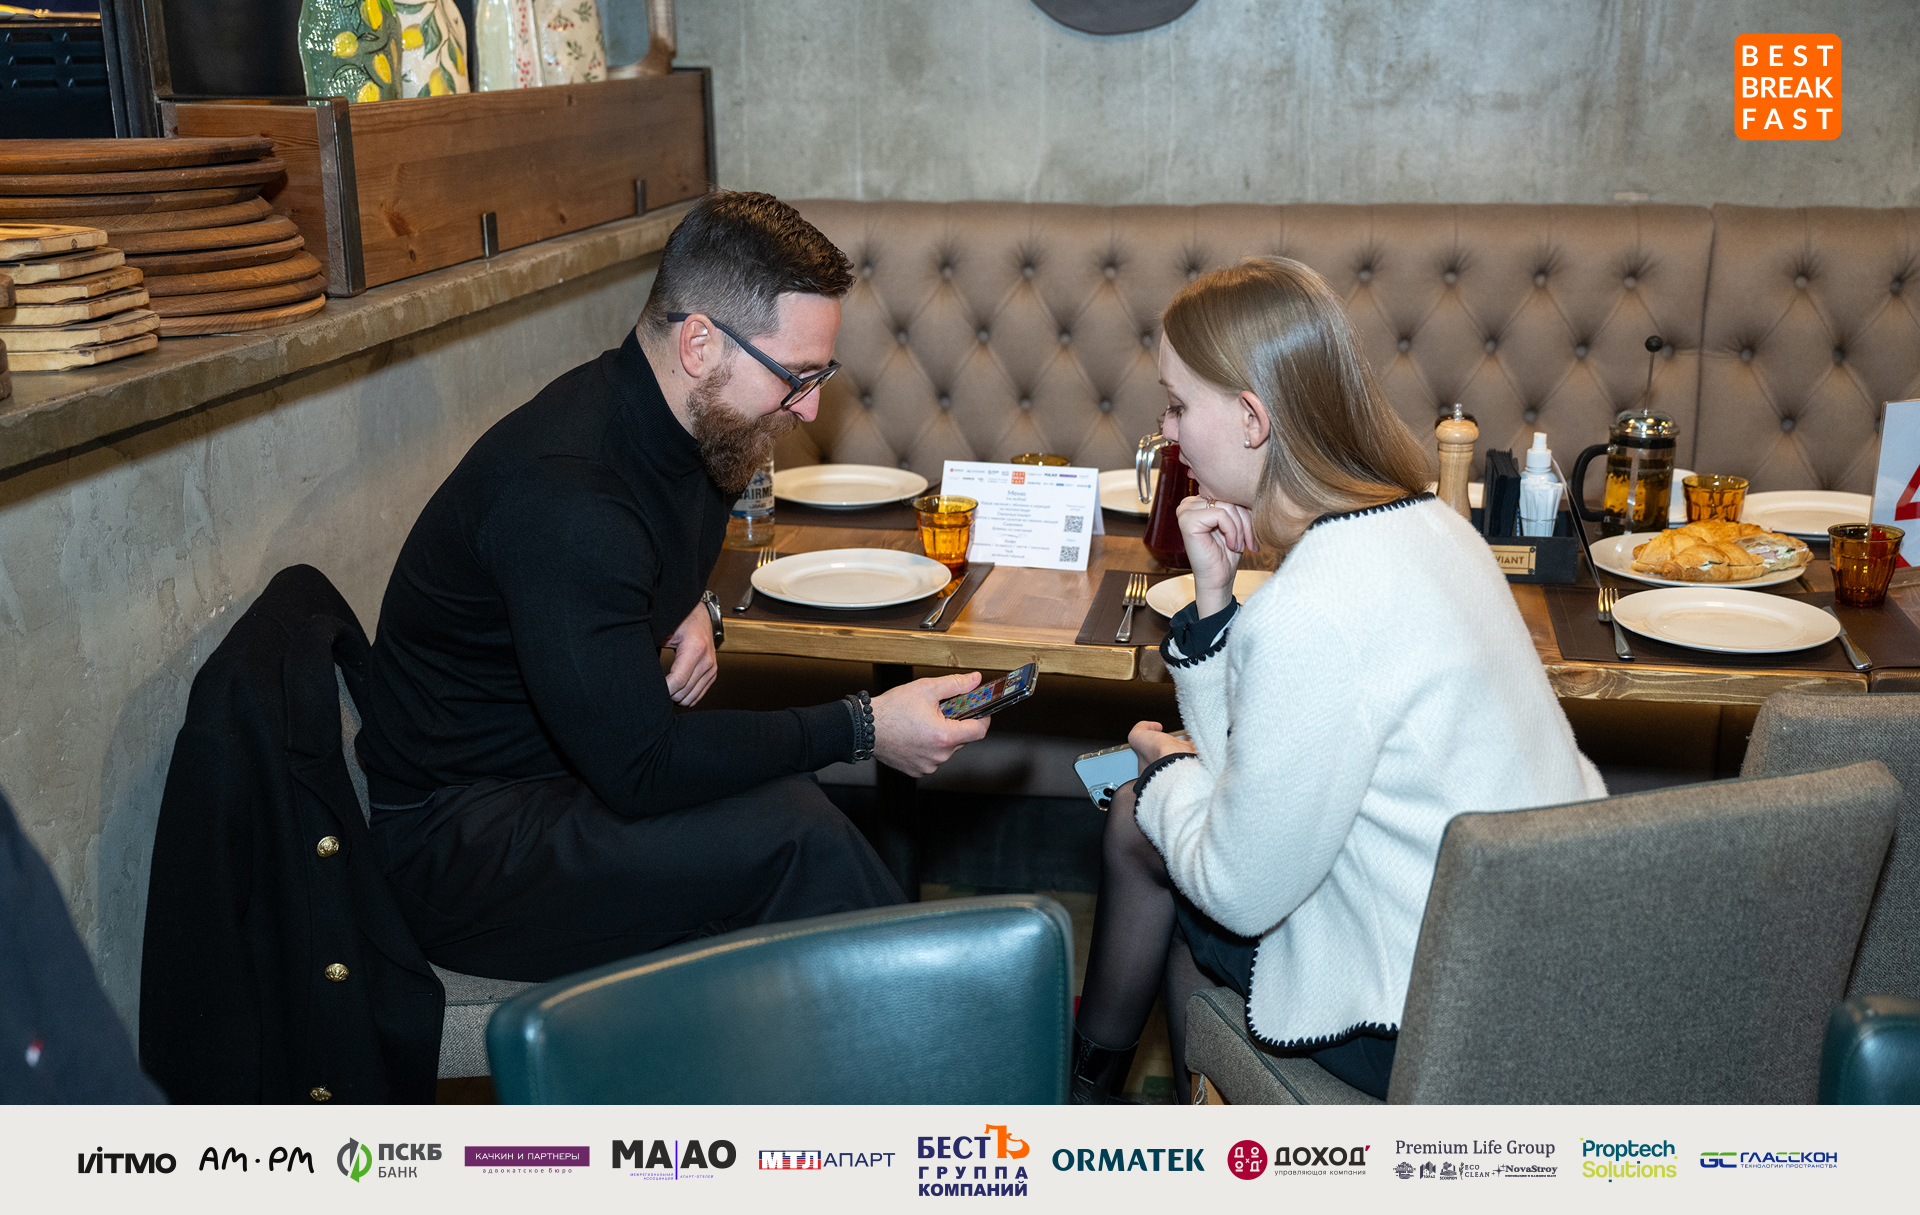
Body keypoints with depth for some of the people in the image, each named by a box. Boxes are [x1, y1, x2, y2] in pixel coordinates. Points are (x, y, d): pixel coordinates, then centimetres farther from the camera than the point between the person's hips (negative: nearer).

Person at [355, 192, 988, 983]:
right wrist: (862, 729, -24)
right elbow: (640, 772, -28)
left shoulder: (693, 429, -1)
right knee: (793, 834, -25)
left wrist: (689, 607, 1)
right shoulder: (564, 494, -30)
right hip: (460, 840, -8)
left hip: (584, 764, 9)